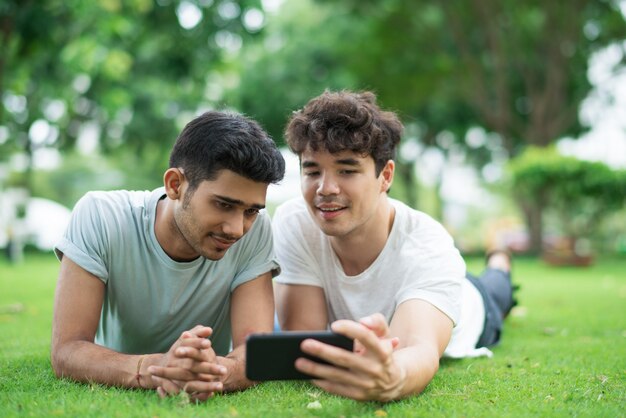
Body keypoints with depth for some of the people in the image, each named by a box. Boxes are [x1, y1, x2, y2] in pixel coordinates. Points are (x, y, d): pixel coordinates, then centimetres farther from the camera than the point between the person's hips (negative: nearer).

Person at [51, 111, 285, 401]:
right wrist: (151, 370, -45)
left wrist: (216, 371, -47)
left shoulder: (255, 230, -17)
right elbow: (66, 351, -26)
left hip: (208, 402, 1)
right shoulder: (99, 217, -22)